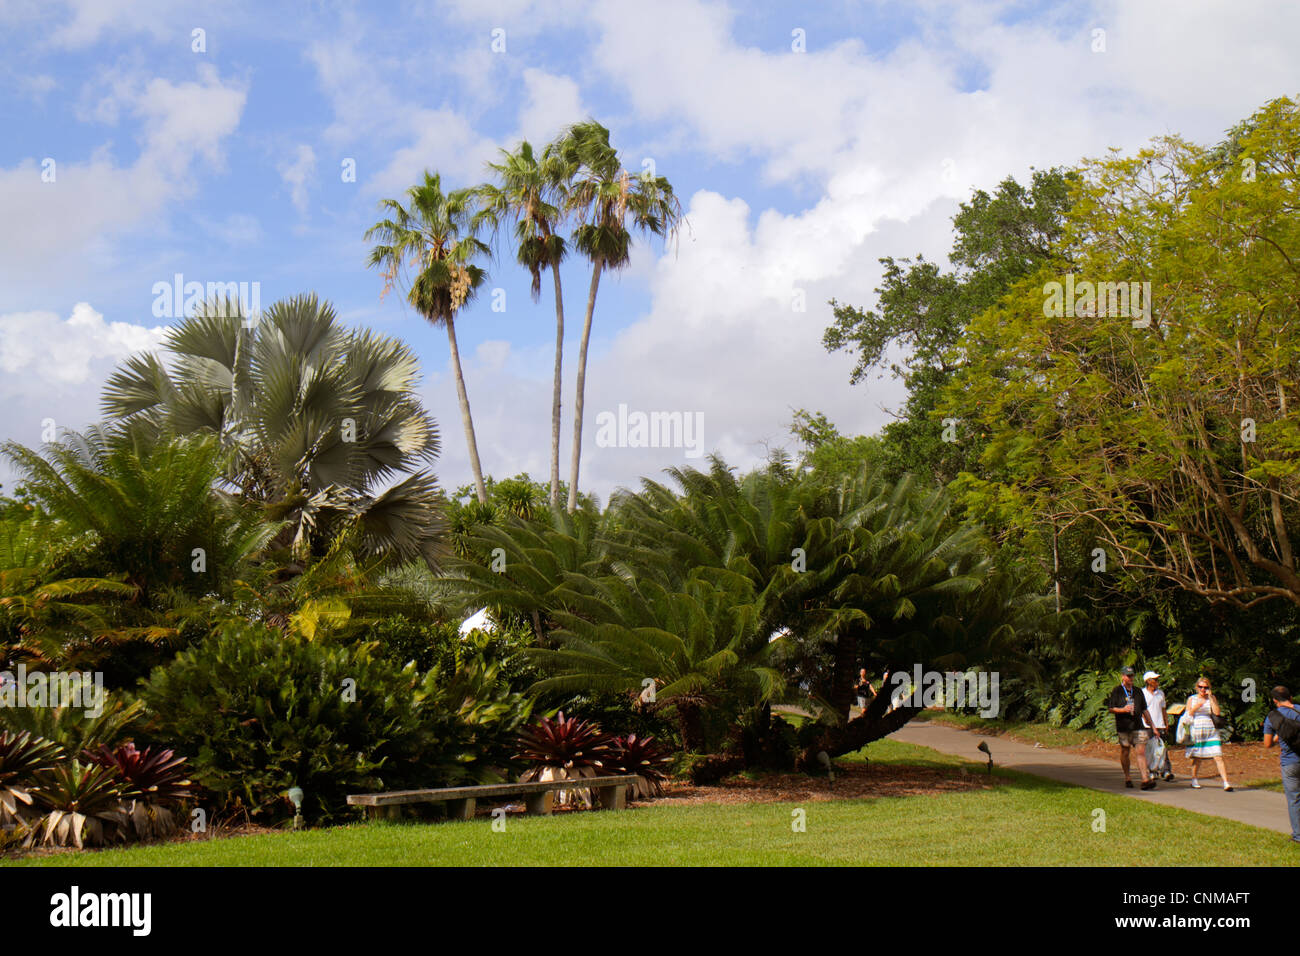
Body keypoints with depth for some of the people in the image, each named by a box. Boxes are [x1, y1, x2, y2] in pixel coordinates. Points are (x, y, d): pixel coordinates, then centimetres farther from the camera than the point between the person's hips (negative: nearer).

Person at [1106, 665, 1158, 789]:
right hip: (1123, 727, -3)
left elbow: (1144, 710, 20)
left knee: (1141, 752, -7)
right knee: (1125, 752, 6)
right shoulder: (1117, 691, 2)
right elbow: (1110, 708, 0)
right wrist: (1123, 710, -16)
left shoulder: (1138, 691, 15)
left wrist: (1153, 726, 19)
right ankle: (1127, 777, 22)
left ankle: (1145, 779, -14)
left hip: (1138, 726, 3)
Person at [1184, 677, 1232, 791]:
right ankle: (1194, 780, 24)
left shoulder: (1212, 698, 8)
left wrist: (1210, 697, -9)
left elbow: (1217, 712, -7)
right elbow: (1187, 715, 3)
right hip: (1196, 732, 0)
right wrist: (1196, 707, -13)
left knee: (1218, 757, -9)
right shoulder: (1191, 699, 8)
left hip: (1211, 733, 0)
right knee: (1197, 758, 6)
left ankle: (1226, 783, -11)